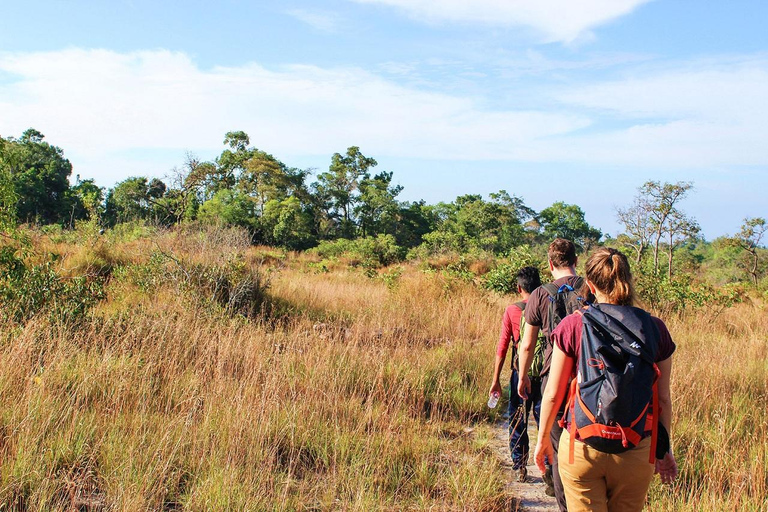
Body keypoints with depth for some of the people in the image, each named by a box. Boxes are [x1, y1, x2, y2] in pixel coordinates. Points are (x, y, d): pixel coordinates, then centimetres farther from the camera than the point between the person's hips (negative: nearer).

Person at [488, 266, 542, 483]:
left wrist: (496, 380, 0)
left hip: (520, 373, -1)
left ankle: (520, 467, 14)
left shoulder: (512, 311, -6)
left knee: (518, 421, 10)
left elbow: (502, 347, -6)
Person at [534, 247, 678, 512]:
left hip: (581, 448, -2)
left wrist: (543, 438, 12)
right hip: (636, 453, 2)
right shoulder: (655, 328, -3)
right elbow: (663, 399, 4)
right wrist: (664, 448, 17)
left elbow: (553, 394, -4)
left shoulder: (573, 326, -9)